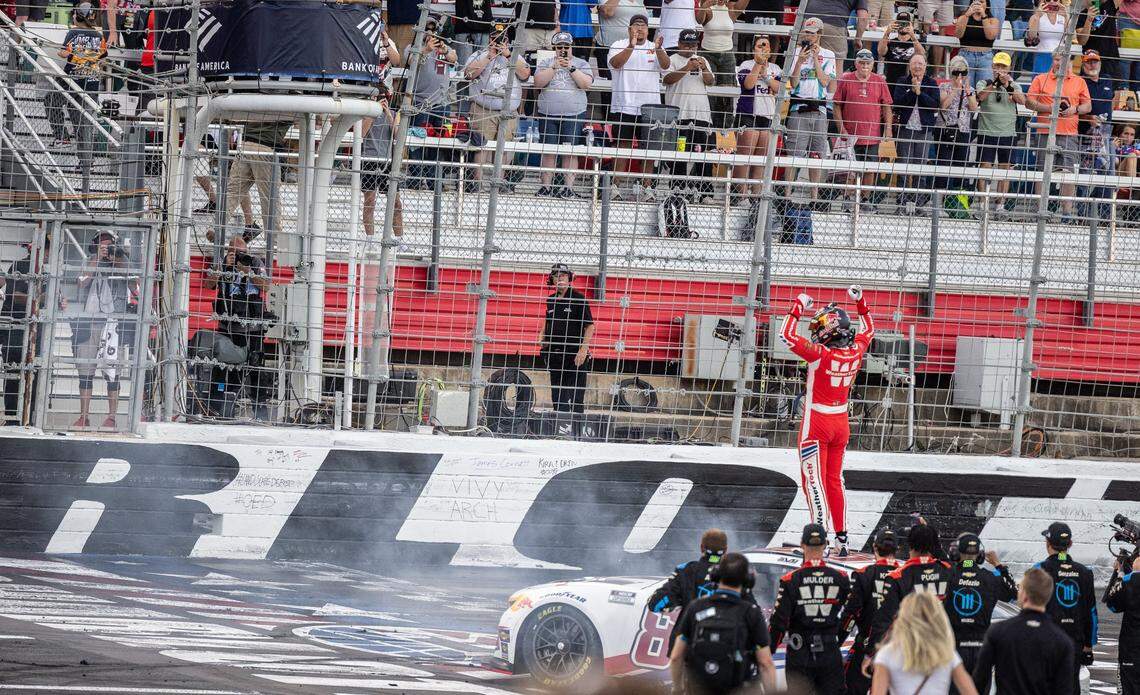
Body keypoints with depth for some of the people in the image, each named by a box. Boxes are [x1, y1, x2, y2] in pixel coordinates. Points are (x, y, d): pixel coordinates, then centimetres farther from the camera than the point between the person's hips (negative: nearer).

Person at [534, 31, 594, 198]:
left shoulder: (581, 64, 10)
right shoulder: (546, 64, 12)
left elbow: (586, 83, -5)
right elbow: (538, 82, -3)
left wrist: (571, 68, -12)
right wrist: (554, 67, -11)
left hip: (574, 115, -2)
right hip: (548, 115, 2)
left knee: (570, 153, -7)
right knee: (549, 152, 0)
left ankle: (568, 187, -8)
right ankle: (546, 186, 4)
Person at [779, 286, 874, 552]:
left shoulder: (819, 353, -22)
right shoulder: (855, 352, -4)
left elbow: (786, 335, -20)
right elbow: (869, 331, 18)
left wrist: (799, 305, -9)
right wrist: (860, 302, 21)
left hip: (816, 423, -6)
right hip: (841, 424, 6)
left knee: (814, 481, -5)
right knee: (835, 481, 16)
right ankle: (841, 538, 20)